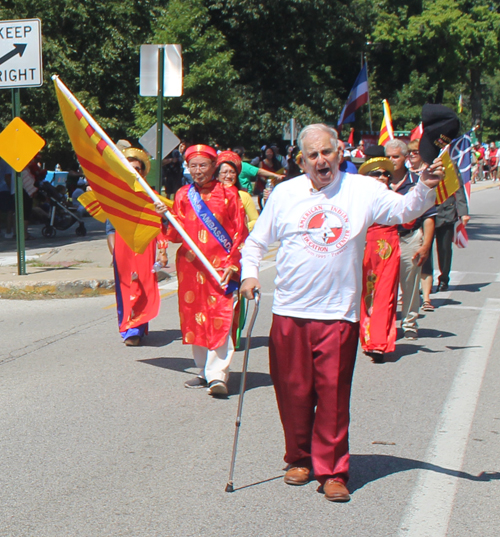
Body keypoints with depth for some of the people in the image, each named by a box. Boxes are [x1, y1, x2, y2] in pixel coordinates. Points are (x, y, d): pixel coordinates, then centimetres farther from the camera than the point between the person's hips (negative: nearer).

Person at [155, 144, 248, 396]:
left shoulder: (228, 195, 2)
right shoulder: (183, 195, 10)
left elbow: (240, 233, 2)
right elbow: (177, 236, 5)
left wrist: (232, 264, -7)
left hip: (220, 267, -4)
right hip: (190, 266, 4)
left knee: (220, 319, -12)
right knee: (194, 318, 6)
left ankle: (218, 375, -15)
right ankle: (204, 371, 17)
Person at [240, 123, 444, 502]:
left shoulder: (362, 191, 4)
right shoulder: (285, 193, 8)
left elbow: (403, 209, -2)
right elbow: (256, 242, 15)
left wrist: (425, 187, -21)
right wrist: (249, 273, 0)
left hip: (339, 313, -2)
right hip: (289, 313, 2)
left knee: (334, 394, -3)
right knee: (293, 392, 8)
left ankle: (332, 470, 7)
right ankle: (299, 459, 27)